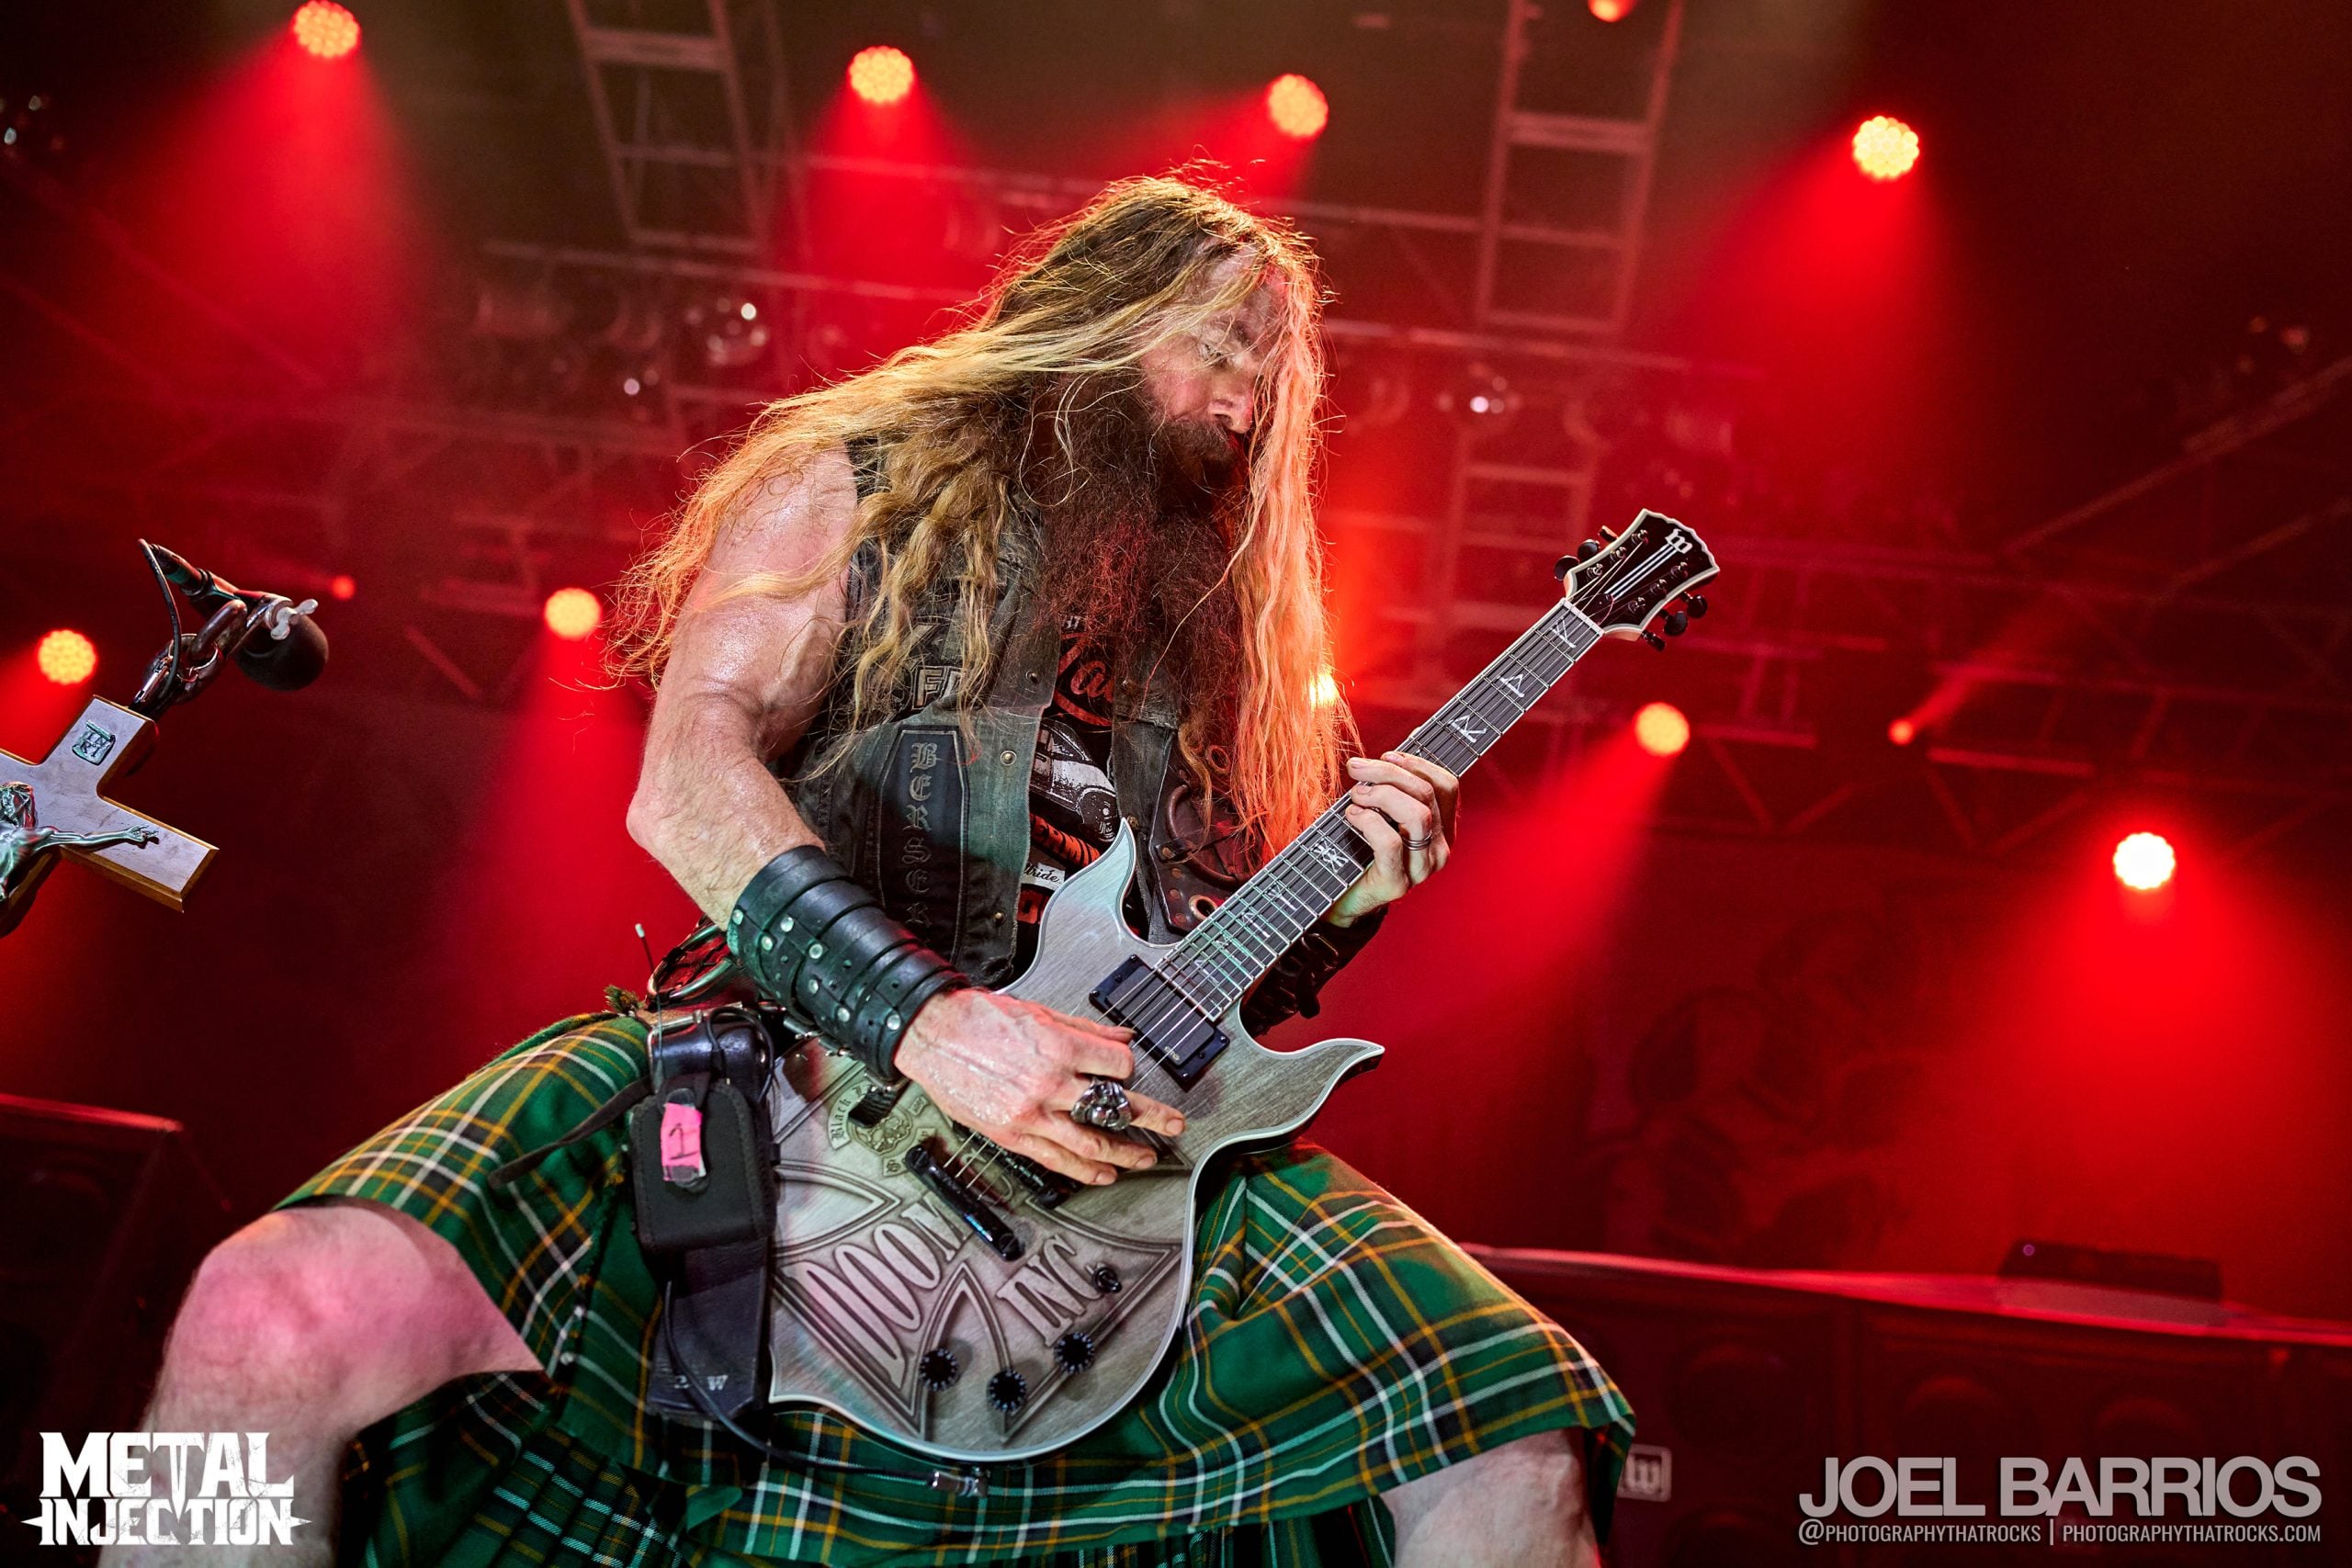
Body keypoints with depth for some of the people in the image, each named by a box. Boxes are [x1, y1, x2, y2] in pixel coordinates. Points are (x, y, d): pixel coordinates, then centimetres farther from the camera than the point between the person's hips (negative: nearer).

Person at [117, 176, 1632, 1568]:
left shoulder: (1212, 618, 25)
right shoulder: (868, 478, 11)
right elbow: (688, 776, -5)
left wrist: (1338, 895, 2)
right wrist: (926, 1014, -20)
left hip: (1117, 1132, 4)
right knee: (293, 1313, -31)